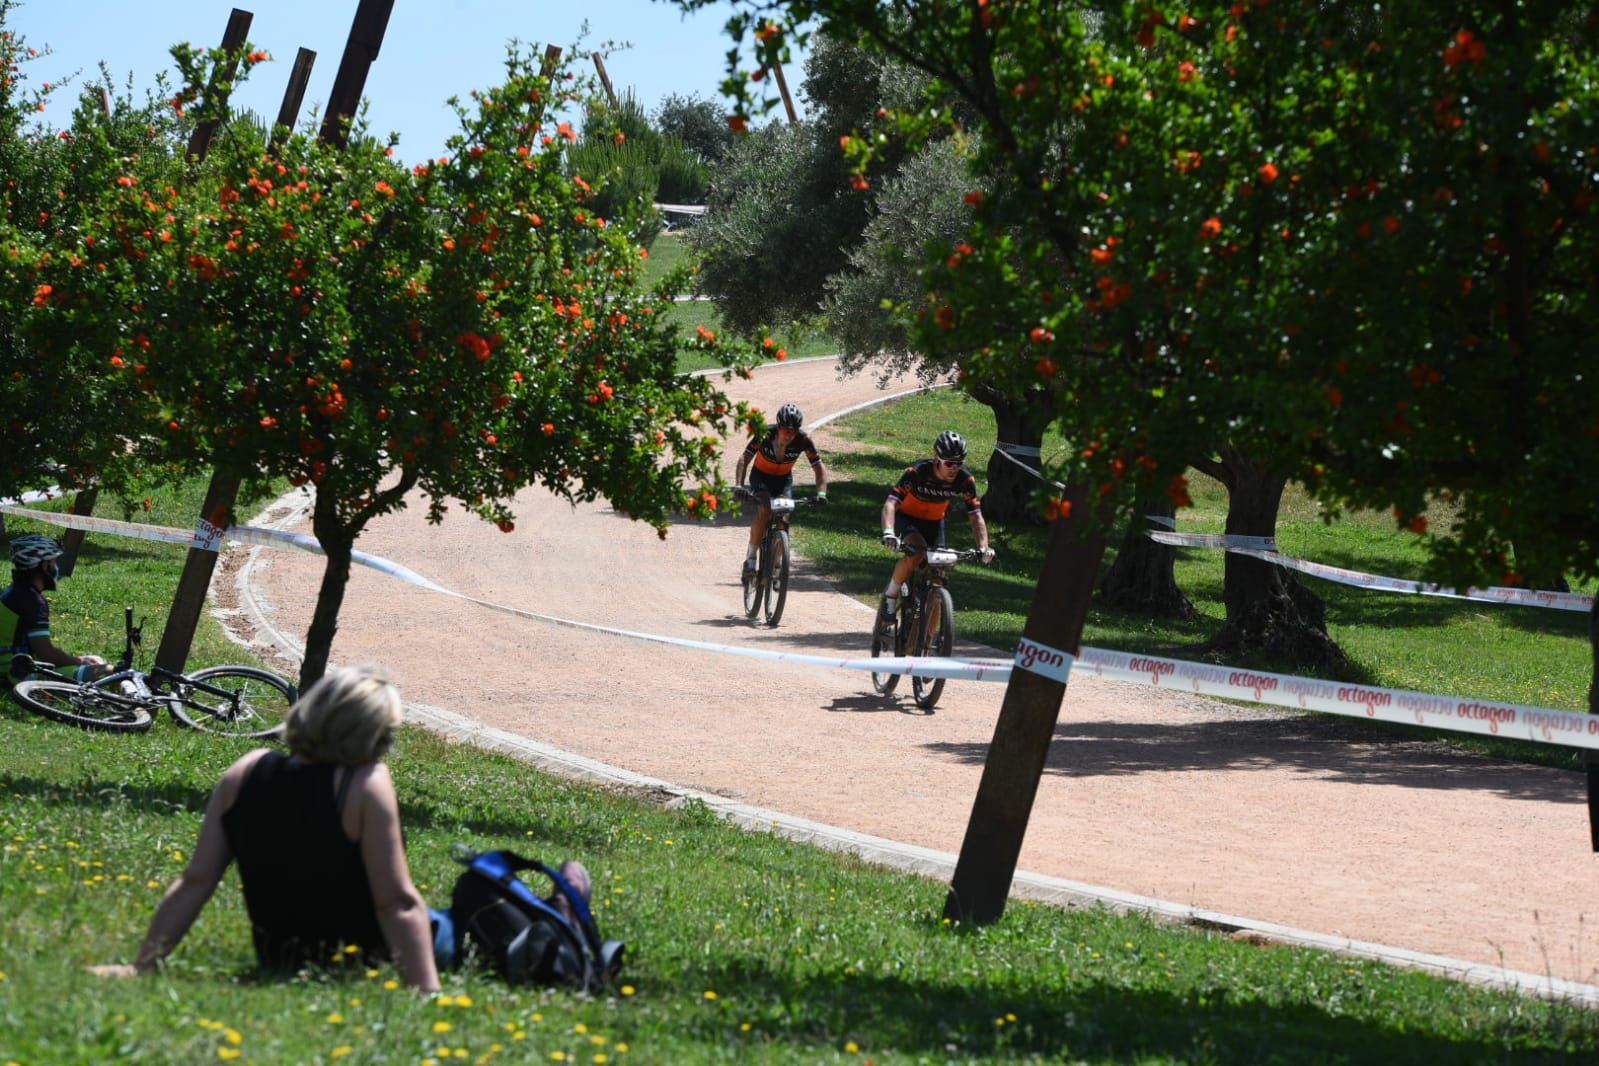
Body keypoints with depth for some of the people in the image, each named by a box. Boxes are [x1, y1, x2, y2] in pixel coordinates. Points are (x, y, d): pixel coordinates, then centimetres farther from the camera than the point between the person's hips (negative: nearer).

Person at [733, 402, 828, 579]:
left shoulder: (803, 440, -24)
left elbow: (819, 469, -21)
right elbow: (744, 459, -32)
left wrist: (821, 493, -37)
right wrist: (738, 486, -45)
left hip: (784, 479, 2)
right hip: (761, 476, -2)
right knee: (764, 511, -27)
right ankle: (750, 558, -19)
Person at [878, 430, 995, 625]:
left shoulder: (965, 480, -21)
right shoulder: (917, 472, -32)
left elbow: (976, 516, -20)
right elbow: (891, 503, -40)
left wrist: (983, 547, -37)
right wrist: (888, 532, -58)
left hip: (934, 522, 4)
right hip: (907, 517, -4)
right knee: (917, 551, -34)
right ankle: (890, 597, -16)